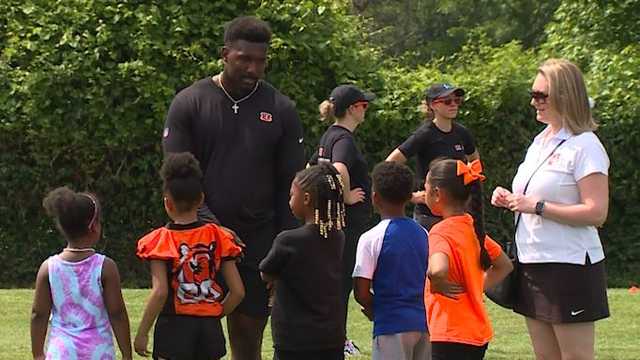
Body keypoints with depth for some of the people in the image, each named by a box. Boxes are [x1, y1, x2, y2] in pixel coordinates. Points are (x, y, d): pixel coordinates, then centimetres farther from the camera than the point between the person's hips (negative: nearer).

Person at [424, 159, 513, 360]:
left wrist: (437, 285, -18)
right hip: (477, 333, 9)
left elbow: (438, 269, -38)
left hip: (452, 338, -9)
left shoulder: (441, 232, -16)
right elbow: (504, 265, 22)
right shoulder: (472, 228, 9)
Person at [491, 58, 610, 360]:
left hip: (569, 266, -9)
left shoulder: (585, 146, -13)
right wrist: (510, 199, 5)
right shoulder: (541, 141, 13)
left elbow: (596, 213, -21)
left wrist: (537, 206, -21)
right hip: (533, 263, 9)